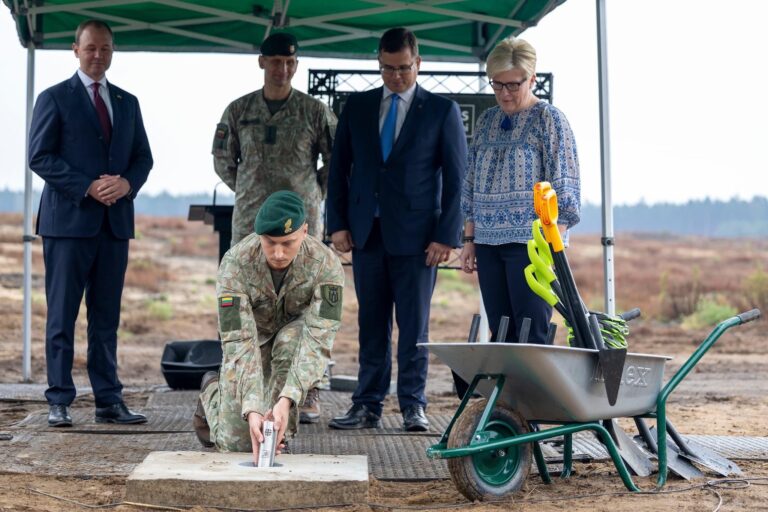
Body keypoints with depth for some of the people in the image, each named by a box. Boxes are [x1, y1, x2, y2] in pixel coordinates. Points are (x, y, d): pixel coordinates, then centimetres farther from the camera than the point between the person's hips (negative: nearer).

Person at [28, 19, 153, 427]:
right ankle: (59, 402, 4)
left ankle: (109, 401, 10)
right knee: (62, 317, -1)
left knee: (107, 318, 7)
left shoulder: (127, 102, 17)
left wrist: (127, 183, -6)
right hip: (68, 220, -4)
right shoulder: (54, 98, 2)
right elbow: (39, 157, -5)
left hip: (115, 221, 4)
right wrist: (88, 187, -14)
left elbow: (143, 157, 16)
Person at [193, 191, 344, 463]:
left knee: (290, 342, -37)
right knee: (239, 441, -7)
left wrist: (287, 398, -52)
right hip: (253, 336, 0)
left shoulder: (326, 263, -32)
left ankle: (275, 433, -15)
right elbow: (239, 342, -37)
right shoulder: (235, 263, -32)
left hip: (295, 332, 0)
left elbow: (318, 339, -39)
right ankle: (212, 391, 27)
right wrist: (252, 409, -49)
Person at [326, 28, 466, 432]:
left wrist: (446, 236, -7)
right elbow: (339, 168, 12)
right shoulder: (357, 107, 10)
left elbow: (456, 178, 0)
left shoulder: (441, 111, 2)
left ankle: (413, 406, 9)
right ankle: (368, 407, 11)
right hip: (366, 232, 3)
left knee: (414, 324, 1)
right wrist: (338, 224, 2)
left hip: (416, 235, -3)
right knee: (371, 324, 7)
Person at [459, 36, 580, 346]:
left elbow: (564, 189, -6)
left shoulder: (549, 120, -2)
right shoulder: (487, 121, 15)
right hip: (488, 243, 6)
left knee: (532, 334, -8)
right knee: (500, 333, 6)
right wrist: (469, 240, 12)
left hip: (531, 243, -6)